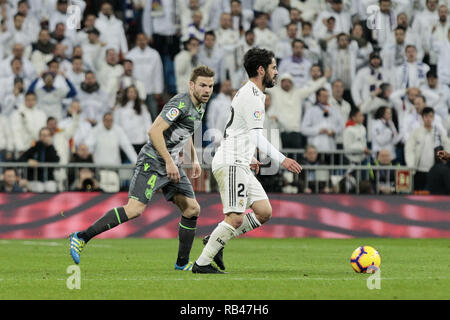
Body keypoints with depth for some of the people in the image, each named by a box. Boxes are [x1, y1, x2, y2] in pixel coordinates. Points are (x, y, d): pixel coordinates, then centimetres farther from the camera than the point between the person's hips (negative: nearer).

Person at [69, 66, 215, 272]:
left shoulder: (199, 107, 13)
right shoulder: (180, 104, -17)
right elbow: (154, 131, -24)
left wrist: (194, 159, 24)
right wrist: (169, 162, -24)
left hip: (171, 164, 10)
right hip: (153, 161, -10)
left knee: (192, 209, 5)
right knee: (134, 209, -20)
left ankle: (182, 263, 15)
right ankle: (81, 237, -16)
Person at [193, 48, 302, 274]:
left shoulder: (249, 93, 20)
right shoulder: (252, 96, -14)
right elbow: (256, 136, -21)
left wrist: (249, 158, 31)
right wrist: (282, 160, -24)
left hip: (240, 164, 10)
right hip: (231, 164, -10)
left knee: (264, 212, 4)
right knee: (236, 218, -14)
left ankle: (216, 240, 9)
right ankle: (202, 263, -10)